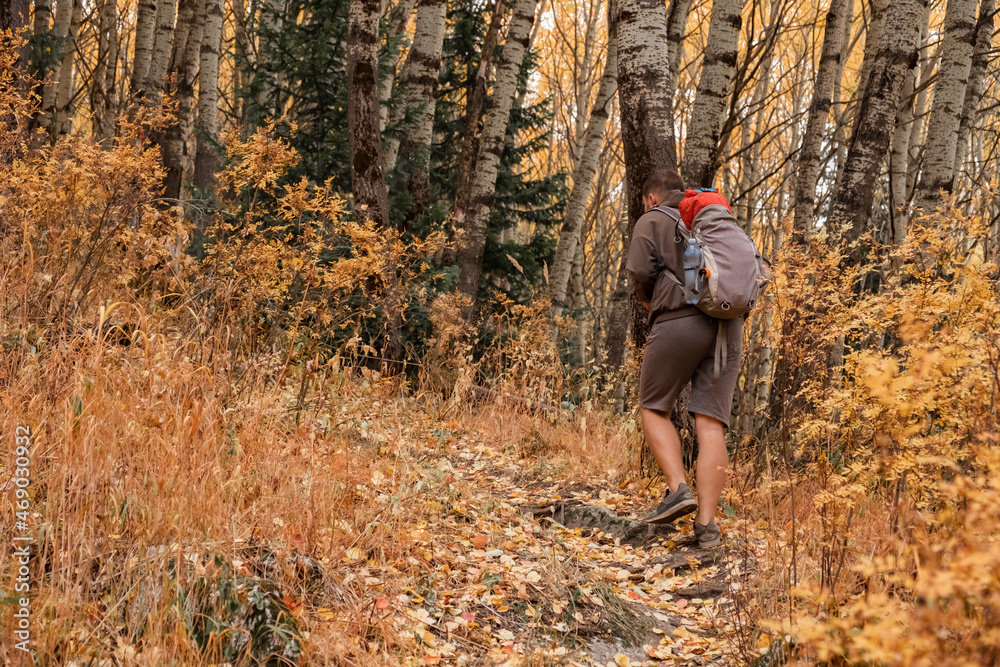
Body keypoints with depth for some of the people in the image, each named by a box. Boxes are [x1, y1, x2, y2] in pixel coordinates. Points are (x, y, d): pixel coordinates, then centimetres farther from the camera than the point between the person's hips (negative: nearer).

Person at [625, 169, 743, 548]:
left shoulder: (652, 221, 9)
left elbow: (640, 272, -4)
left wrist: (650, 302, 15)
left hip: (678, 322, -4)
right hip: (727, 326, 4)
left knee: (654, 408, 14)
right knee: (711, 424, -1)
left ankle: (678, 488, -5)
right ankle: (706, 524, -7)